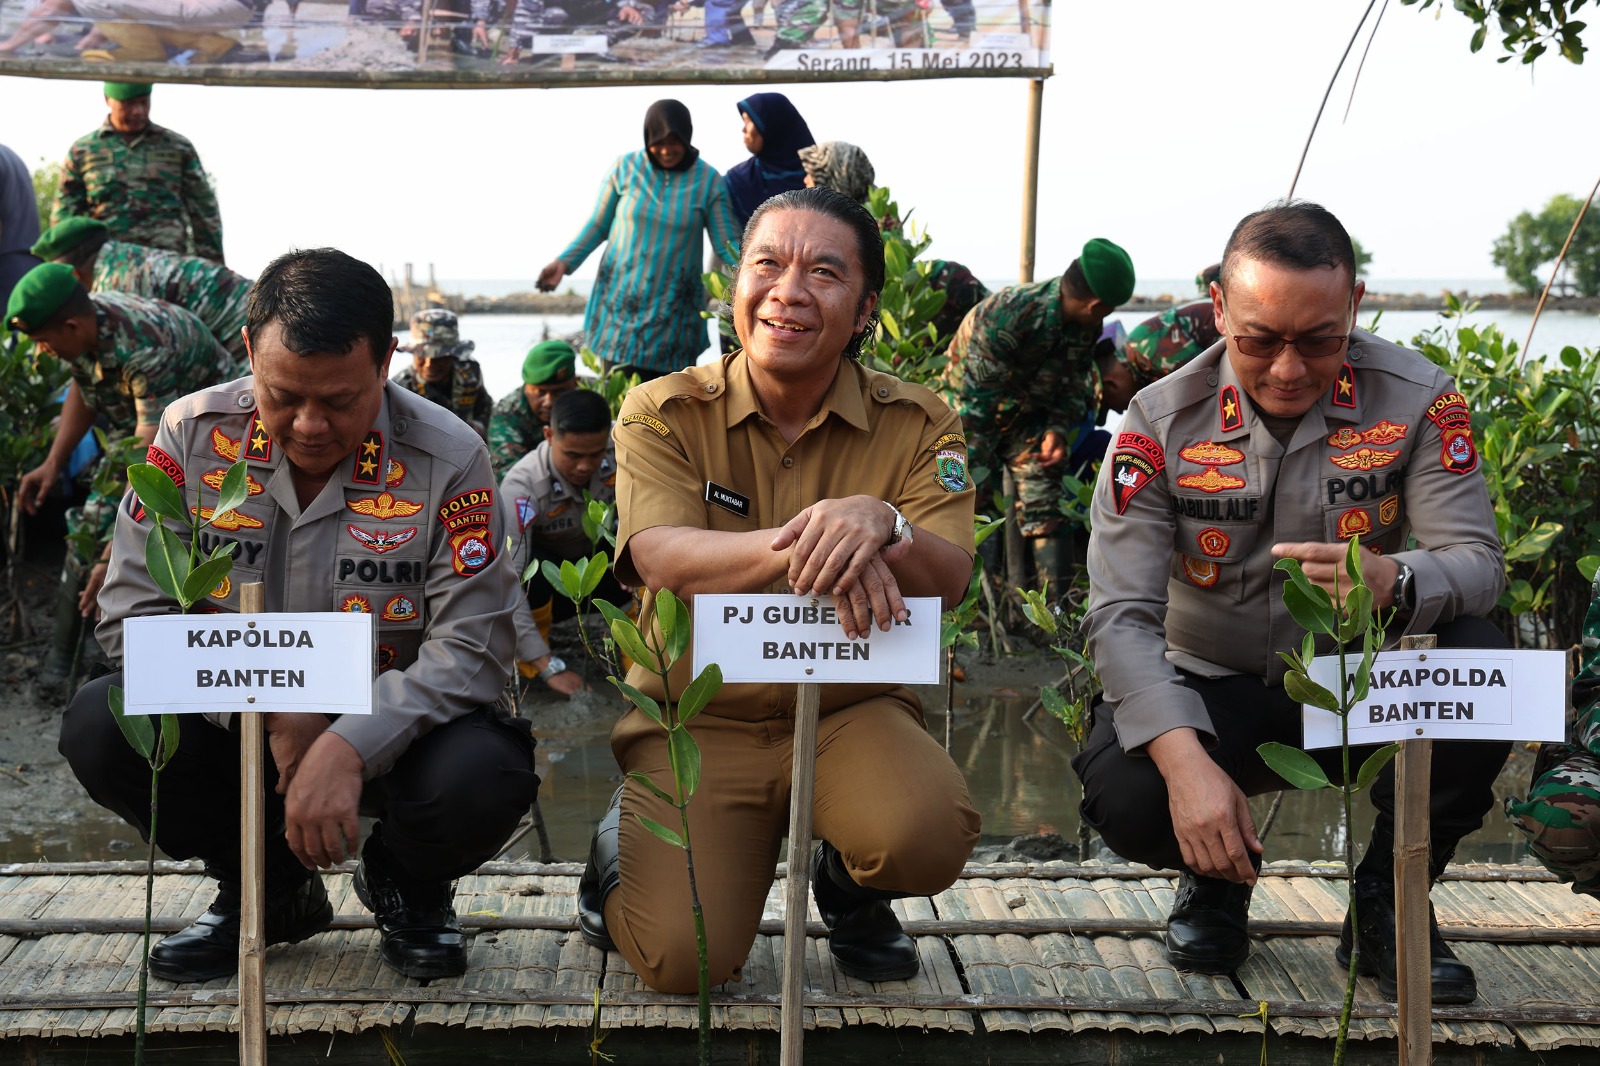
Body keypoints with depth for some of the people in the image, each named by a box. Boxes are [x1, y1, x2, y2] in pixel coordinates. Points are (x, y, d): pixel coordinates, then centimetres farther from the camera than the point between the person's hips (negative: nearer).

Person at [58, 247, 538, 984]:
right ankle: (265, 887, 5)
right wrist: (273, 713, -20)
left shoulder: (447, 459, -15)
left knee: (483, 776, -33)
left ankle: (405, 885, 7)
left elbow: (472, 647, -19)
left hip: (390, 729, -2)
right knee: (99, 727, -24)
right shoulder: (193, 434, -8)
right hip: (238, 725, 3)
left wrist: (349, 746, -32)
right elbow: (133, 610, -9)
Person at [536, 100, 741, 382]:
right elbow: (598, 226, 8)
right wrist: (564, 262, -5)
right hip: (621, 303, 1)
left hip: (673, 311, 0)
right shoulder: (624, 169, -1)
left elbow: (727, 244, -4)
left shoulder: (709, 181, -3)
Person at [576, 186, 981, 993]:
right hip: (697, 718, -1)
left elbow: (950, 579, -12)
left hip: (852, 710, 1)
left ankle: (849, 882, 9)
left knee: (931, 834, -30)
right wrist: (796, 544, -39)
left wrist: (881, 524, -36)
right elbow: (660, 557, -20)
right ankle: (629, 845, 19)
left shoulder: (916, 424, 0)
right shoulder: (664, 413, -3)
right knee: (681, 959, -18)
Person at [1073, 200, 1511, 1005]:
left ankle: (1387, 901, -5)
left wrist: (1392, 580, -42)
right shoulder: (1163, 423, -14)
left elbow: (1478, 562, -16)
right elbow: (1120, 613, -20)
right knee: (1122, 794, -32)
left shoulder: (1416, 399, -11)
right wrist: (1185, 759, -36)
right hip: (1214, 692, -1)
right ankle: (1218, 877, 9)